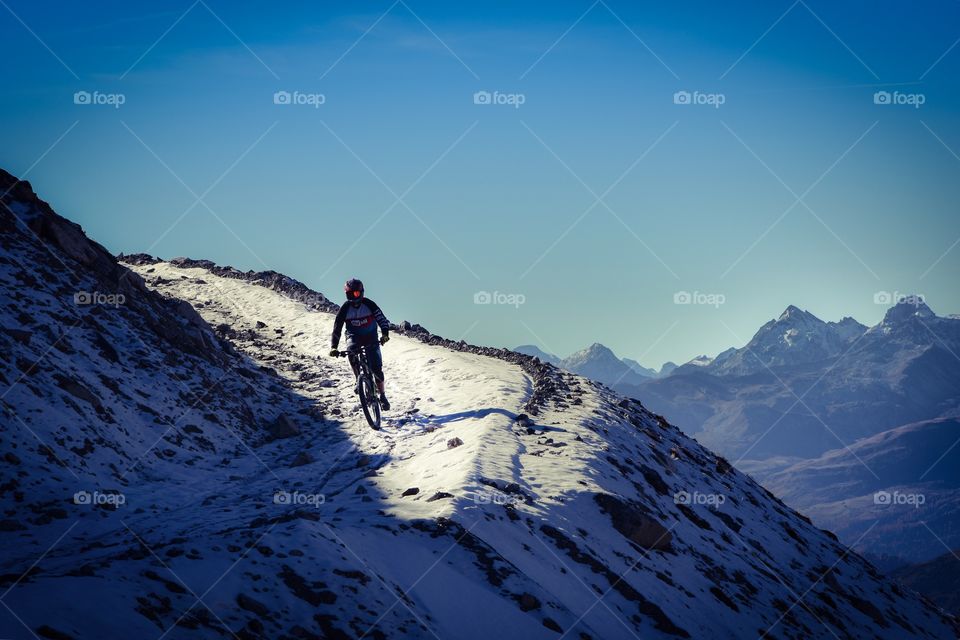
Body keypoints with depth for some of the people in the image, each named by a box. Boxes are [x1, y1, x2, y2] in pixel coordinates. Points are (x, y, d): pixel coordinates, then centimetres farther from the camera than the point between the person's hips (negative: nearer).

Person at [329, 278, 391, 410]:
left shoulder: (369, 304, -18)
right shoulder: (345, 308, -16)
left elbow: (382, 320, -21)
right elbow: (337, 328, -16)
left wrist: (385, 334, -41)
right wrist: (333, 347, -29)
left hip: (370, 337, -1)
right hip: (354, 336, 1)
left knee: (376, 368, -9)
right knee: (351, 351, -35)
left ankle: (382, 396, 9)